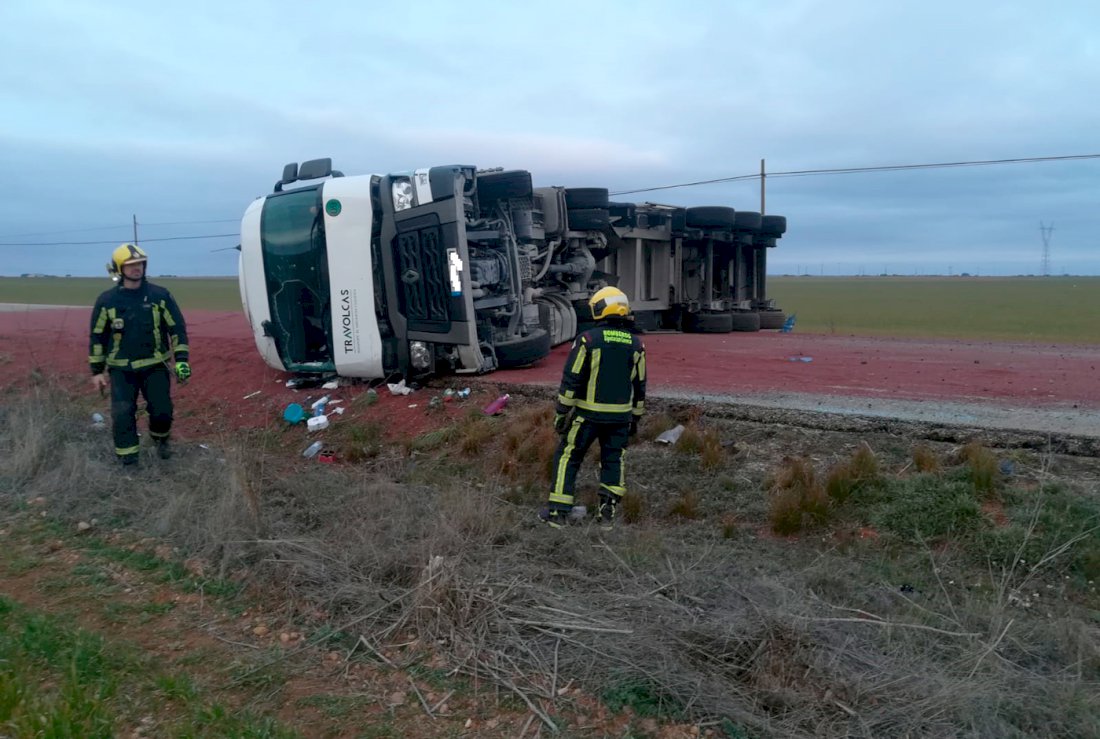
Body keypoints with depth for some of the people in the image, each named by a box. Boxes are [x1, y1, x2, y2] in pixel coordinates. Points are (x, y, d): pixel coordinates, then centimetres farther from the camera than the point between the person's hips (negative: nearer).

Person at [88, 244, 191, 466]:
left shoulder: (160, 296, -3)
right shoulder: (107, 301, -2)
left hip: (155, 366, 0)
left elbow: (177, 329, 1)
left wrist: (181, 360, -7)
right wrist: (97, 371, 5)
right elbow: (97, 337, 5)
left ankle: (160, 439, 30)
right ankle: (127, 458, 4)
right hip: (121, 369, 0)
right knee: (122, 414, -8)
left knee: (162, 411, -2)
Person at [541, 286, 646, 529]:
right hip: (620, 415, 4)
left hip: (588, 413, -3)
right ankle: (608, 513, 12)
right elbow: (639, 386, 9)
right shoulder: (635, 344, 3)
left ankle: (558, 512, 10)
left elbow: (571, 379, -11)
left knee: (568, 457, 8)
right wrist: (635, 417, 19)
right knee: (613, 461, 16)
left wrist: (561, 412, -4)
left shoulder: (588, 339, -11)